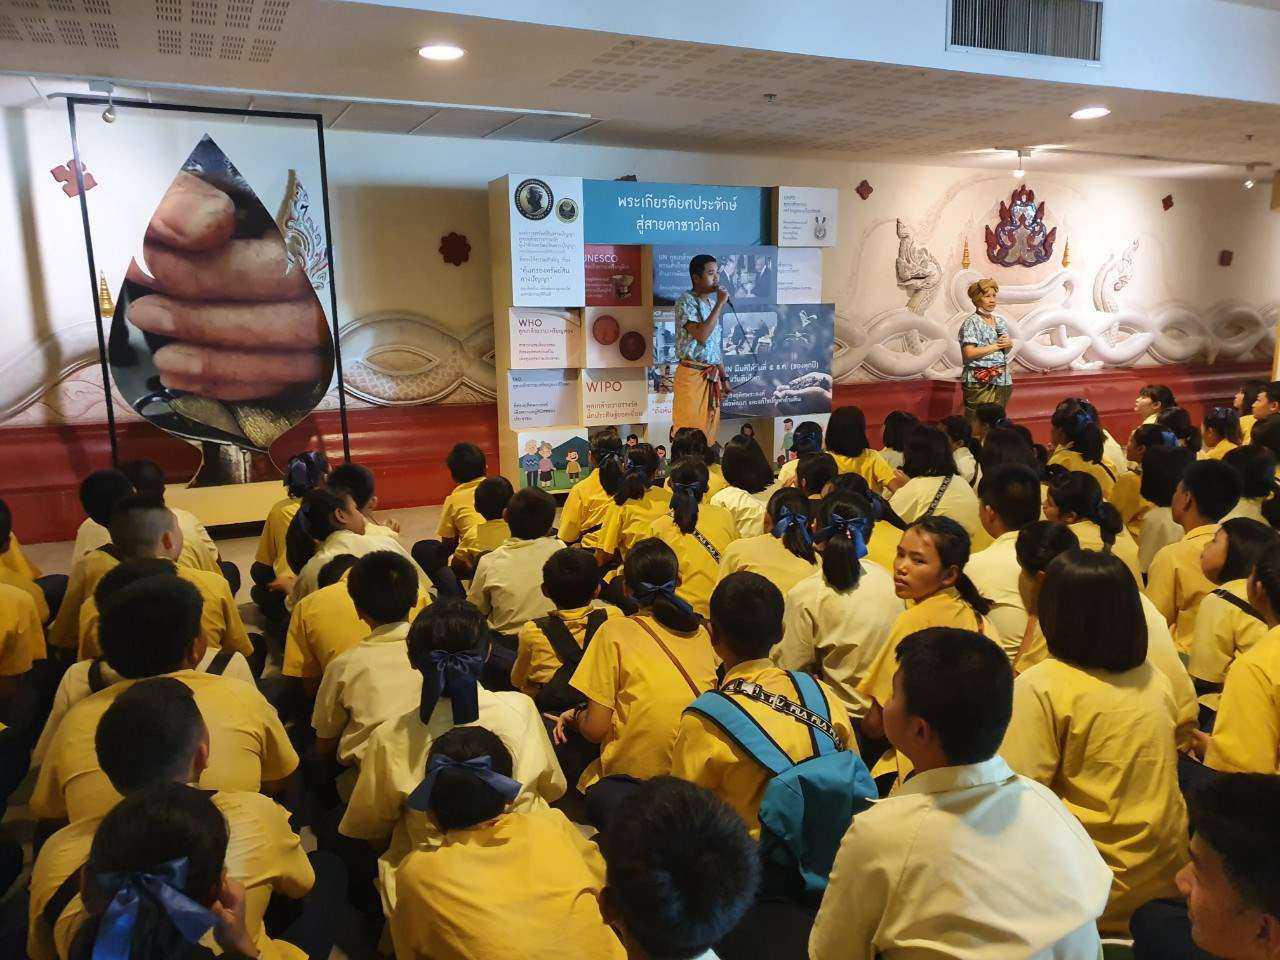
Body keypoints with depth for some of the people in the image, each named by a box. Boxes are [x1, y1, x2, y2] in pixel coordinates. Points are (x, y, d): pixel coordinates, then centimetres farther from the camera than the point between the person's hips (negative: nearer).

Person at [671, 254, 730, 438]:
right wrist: (720, 304, -17)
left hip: (712, 376, 8)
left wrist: (723, 377, 17)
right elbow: (701, 335, -24)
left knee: (709, 430, 10)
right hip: (692, 375, -8)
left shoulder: (711, 302, 15)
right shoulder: (685, 301, -10)